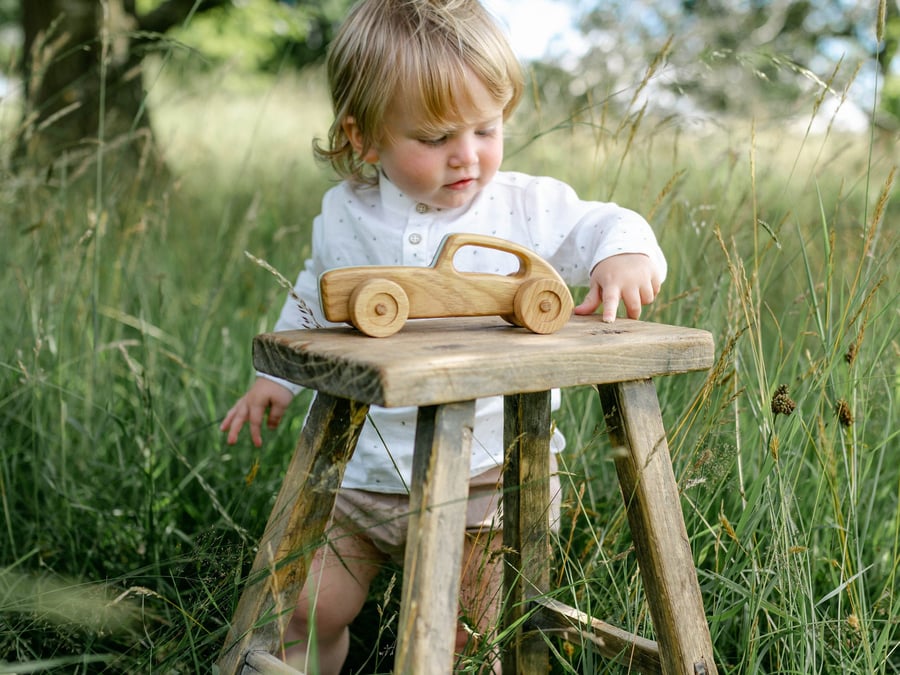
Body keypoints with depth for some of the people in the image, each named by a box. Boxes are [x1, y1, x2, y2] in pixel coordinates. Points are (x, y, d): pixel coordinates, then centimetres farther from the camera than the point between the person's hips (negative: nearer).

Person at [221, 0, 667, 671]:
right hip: (361, 467, 3)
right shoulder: (344, 215, 0)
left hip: (484, 472, -2)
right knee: (308, 614, 10)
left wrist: (624, 252, -26)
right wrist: (278, 375, 20)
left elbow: (602, 226, -3)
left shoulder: (526, 206, -9)